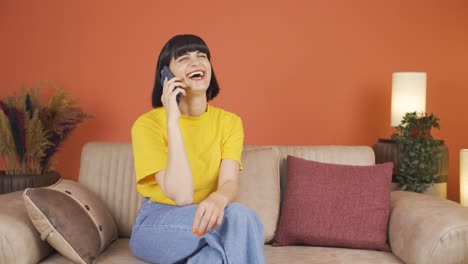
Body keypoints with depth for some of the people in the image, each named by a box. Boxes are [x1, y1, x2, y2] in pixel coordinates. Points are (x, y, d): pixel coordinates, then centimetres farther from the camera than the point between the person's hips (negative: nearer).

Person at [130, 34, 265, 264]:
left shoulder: (229, 122, -1)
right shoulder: (148, 124, -14)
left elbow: (230, 183, -16)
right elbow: (182, 196, -25)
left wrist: (218, 199, -42)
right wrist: (173, 119, -27)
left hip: (202, 218, 4)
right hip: (156, 226, -4)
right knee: (239, 217, -31)